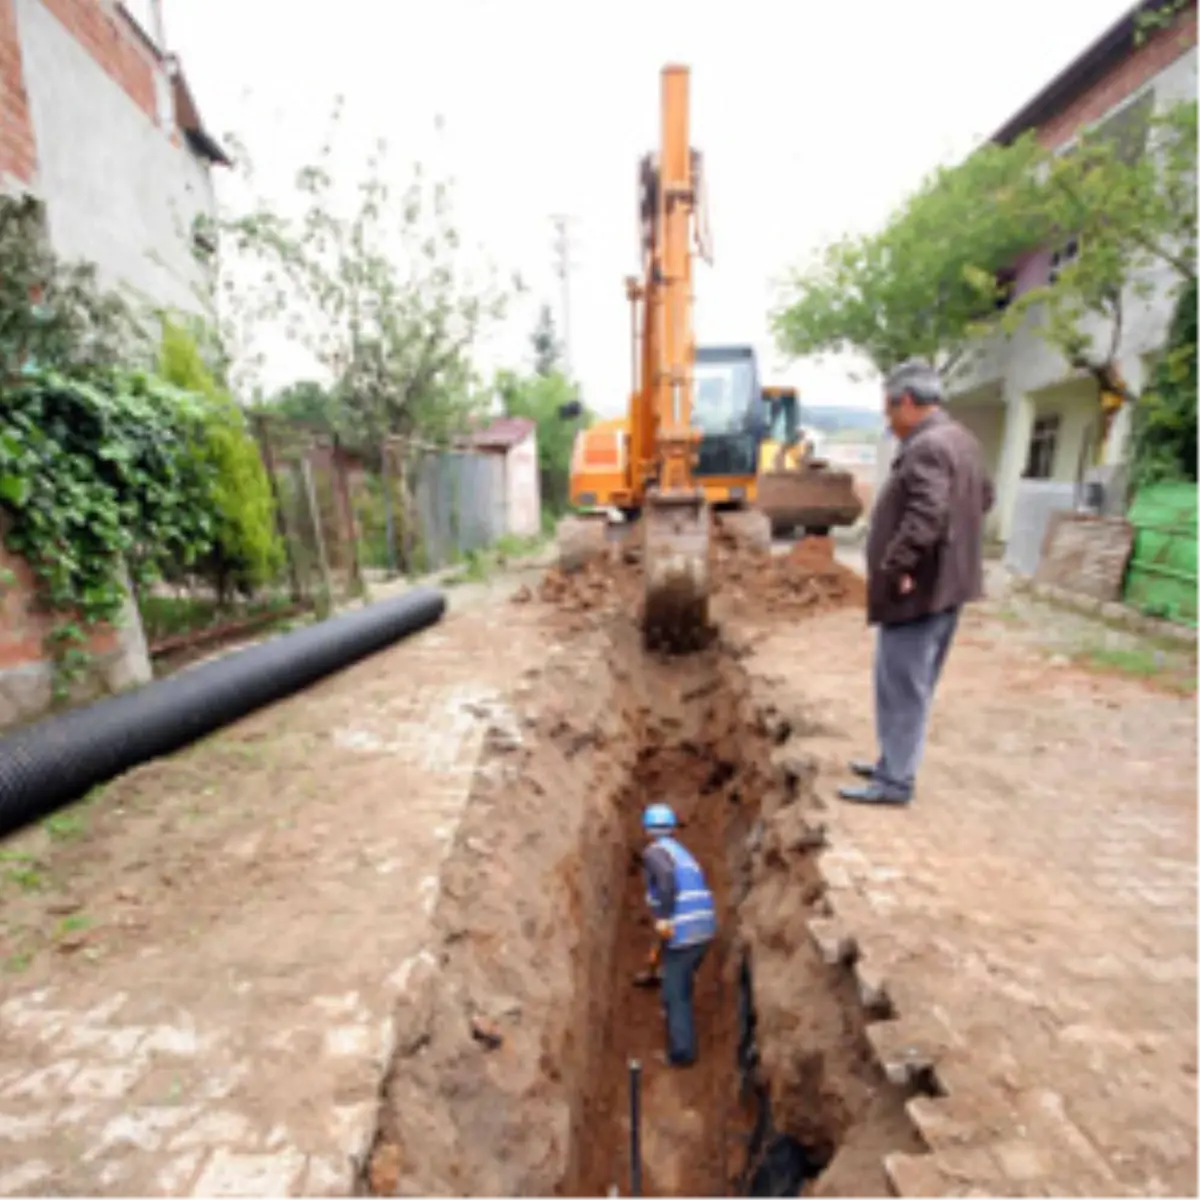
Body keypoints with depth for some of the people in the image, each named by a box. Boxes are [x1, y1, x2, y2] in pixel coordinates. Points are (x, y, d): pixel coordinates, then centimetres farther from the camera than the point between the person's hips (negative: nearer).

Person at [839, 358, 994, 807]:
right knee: (913, 685, 18)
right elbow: (984, 498, 26)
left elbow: (925, 517, -32)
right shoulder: (962, 440, 15)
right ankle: (894, 763, 31)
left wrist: (893, 567, -26)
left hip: (918, 590, -10)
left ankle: (895, 781, 10)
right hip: (946, 583, 10)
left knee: (902, 687, -1)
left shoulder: (926, 447, -19)